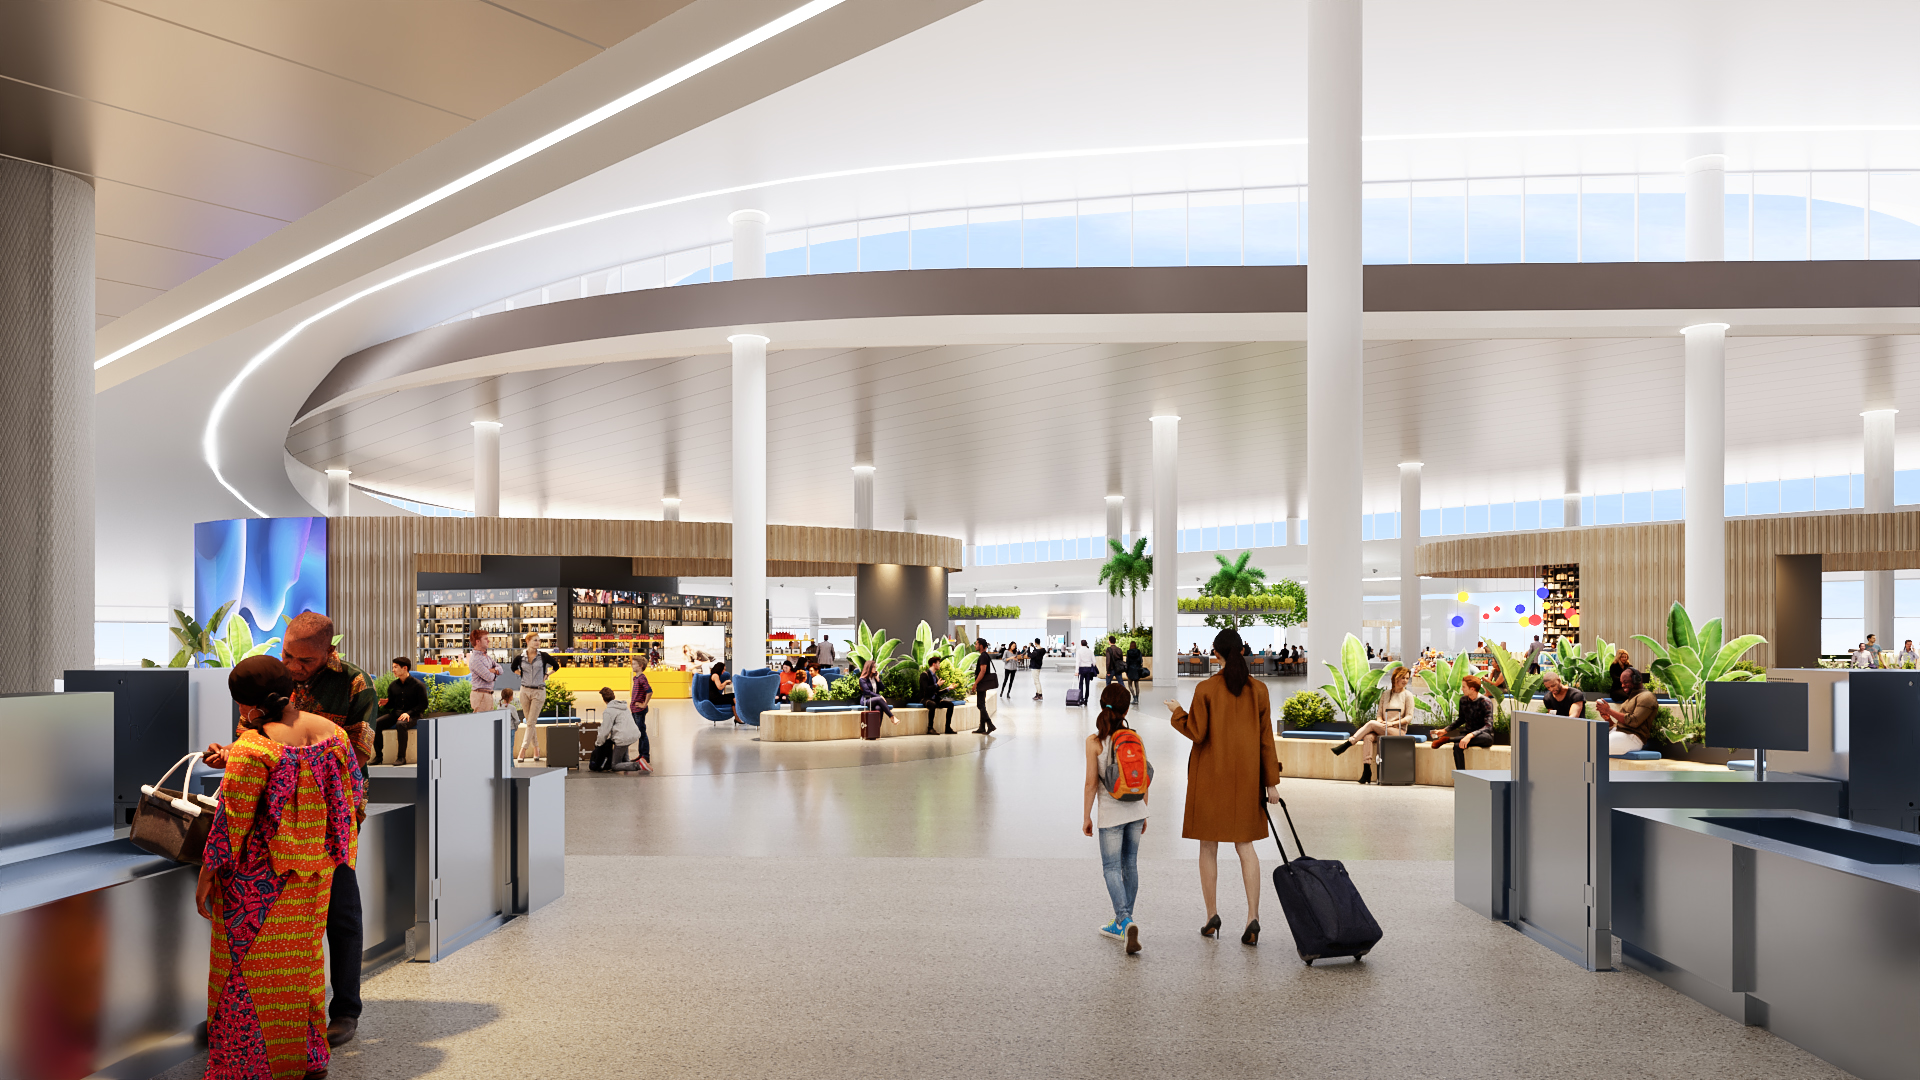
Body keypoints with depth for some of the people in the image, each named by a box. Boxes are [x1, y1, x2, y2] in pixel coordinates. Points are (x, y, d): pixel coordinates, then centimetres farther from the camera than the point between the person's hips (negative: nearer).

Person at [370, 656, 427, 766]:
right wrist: (386, 703, -6)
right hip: (395, 713, 6)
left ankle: (402, 757, -29)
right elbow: (391, 703, 19)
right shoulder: (393, 685, 11)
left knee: (400, 724, -38)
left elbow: (423, 704, -7)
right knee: (376, 723, -19)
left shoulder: (418, 685, -5)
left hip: (412, 715, -6)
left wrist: (409, 713, -19)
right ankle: (378, 755, -10)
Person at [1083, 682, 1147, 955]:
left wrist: (1086, 816, 0)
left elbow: (1091, 784, -11)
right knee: (1129, 864, 14)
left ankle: (1126, 920, -16)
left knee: (1111, 867, 2)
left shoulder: (1095, 741, -12)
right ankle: (1122, 923, 24)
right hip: (1135, 809, 4)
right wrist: (1143, 813, 16)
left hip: (1111, 813, -4)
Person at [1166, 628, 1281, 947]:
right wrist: (1271, 782, 3)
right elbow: (1265, 738, 0)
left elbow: (1196, 733, -11)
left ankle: (1212, 916, 10)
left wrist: (1177, 713, 8)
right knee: (1244, 843, 9)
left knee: (1209, 844, 10)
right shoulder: (1258, 689, -1)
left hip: (1210, 776, -2)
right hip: (1245, 776, 3)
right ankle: (1253, 917, -4)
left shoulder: (1206, 689, -10)